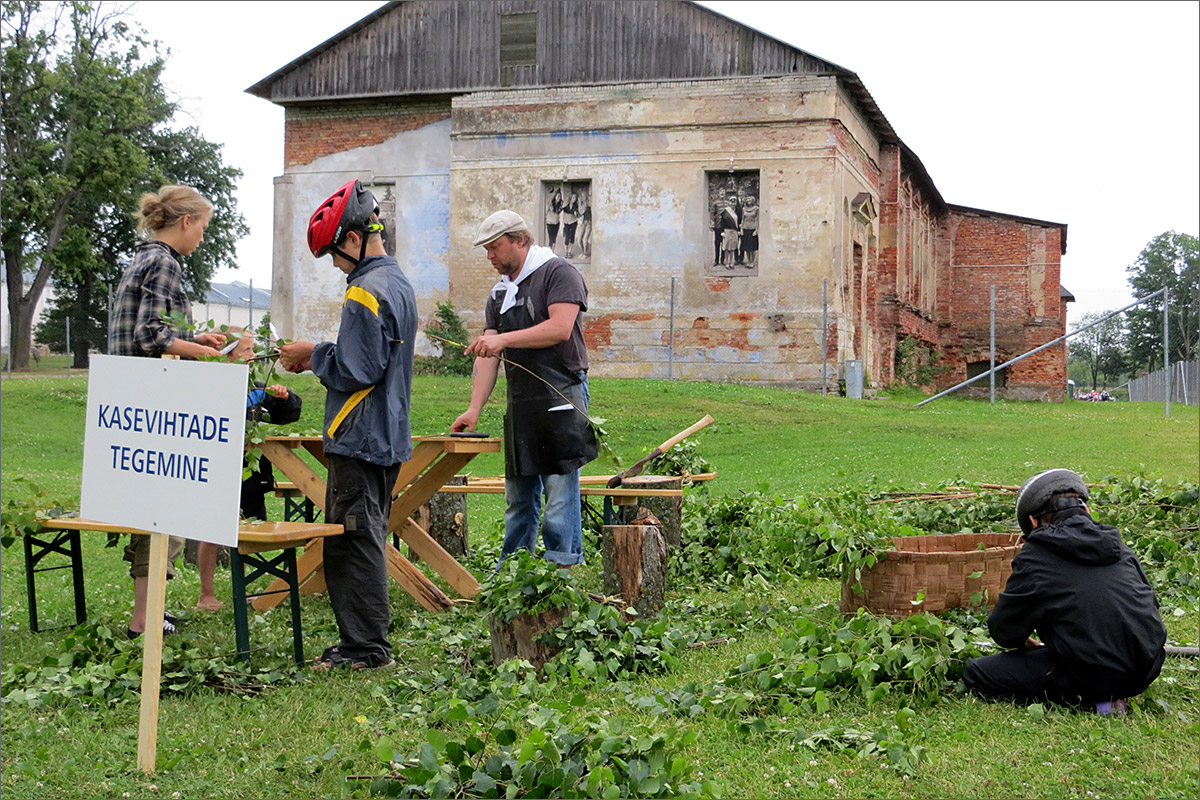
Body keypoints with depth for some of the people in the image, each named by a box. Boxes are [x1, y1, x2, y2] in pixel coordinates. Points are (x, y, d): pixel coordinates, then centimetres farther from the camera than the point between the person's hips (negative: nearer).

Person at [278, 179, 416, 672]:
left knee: (352, 539, -4)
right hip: (389, 437, 10)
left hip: (359, 438, -10)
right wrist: (317, 360, 16)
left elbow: (357, 369, -20)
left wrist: (315, 354, -5)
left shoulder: (364, 293, -17)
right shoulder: (399, 284, 15)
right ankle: (369, 643, 21)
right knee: (367, 537, 15)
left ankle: (365, 647, 0)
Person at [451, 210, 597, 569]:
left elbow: (560, 328, -17)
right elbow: (487, 356, 12)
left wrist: (503, 339, -19)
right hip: (520, 404, 8)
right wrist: (474, 409, 1)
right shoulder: (500, 293, 19)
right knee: (518, 496, 11)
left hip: (561, 399, -7)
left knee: (559, 493, -8)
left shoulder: (557, 273, -3)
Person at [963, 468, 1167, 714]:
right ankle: (1107, 694, 10)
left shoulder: (1034, 557, -6)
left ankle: (1090, 701, -4)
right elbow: (1150, 603, 21)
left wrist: (1024, 643, 26)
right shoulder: (1117, 546, 10)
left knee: (977, 674, 4)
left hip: (1094, 674, -7)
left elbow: (1004, 631, 0)